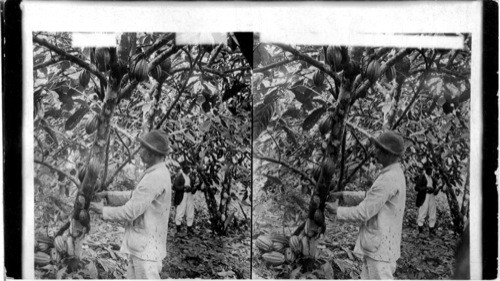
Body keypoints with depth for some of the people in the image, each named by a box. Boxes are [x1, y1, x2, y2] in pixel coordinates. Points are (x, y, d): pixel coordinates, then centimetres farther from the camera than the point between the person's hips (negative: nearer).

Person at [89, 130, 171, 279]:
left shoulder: (155, 177, -23)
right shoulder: (158, 173, 10)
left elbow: (130, 212, -21)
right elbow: (134, 197, 20)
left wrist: (103, 210, -7)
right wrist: (107, 194, 10)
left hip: (146, 248, -10)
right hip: (139, 244, 10)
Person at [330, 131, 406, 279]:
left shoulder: (388, 179, -23)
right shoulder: (394, 174, 11)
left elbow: (363, 213, -20)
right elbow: (370, 199, 23)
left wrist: (338, 211, -5)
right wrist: (345, 195, 15)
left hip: (380, 248, -10)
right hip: (375, 244, 10)